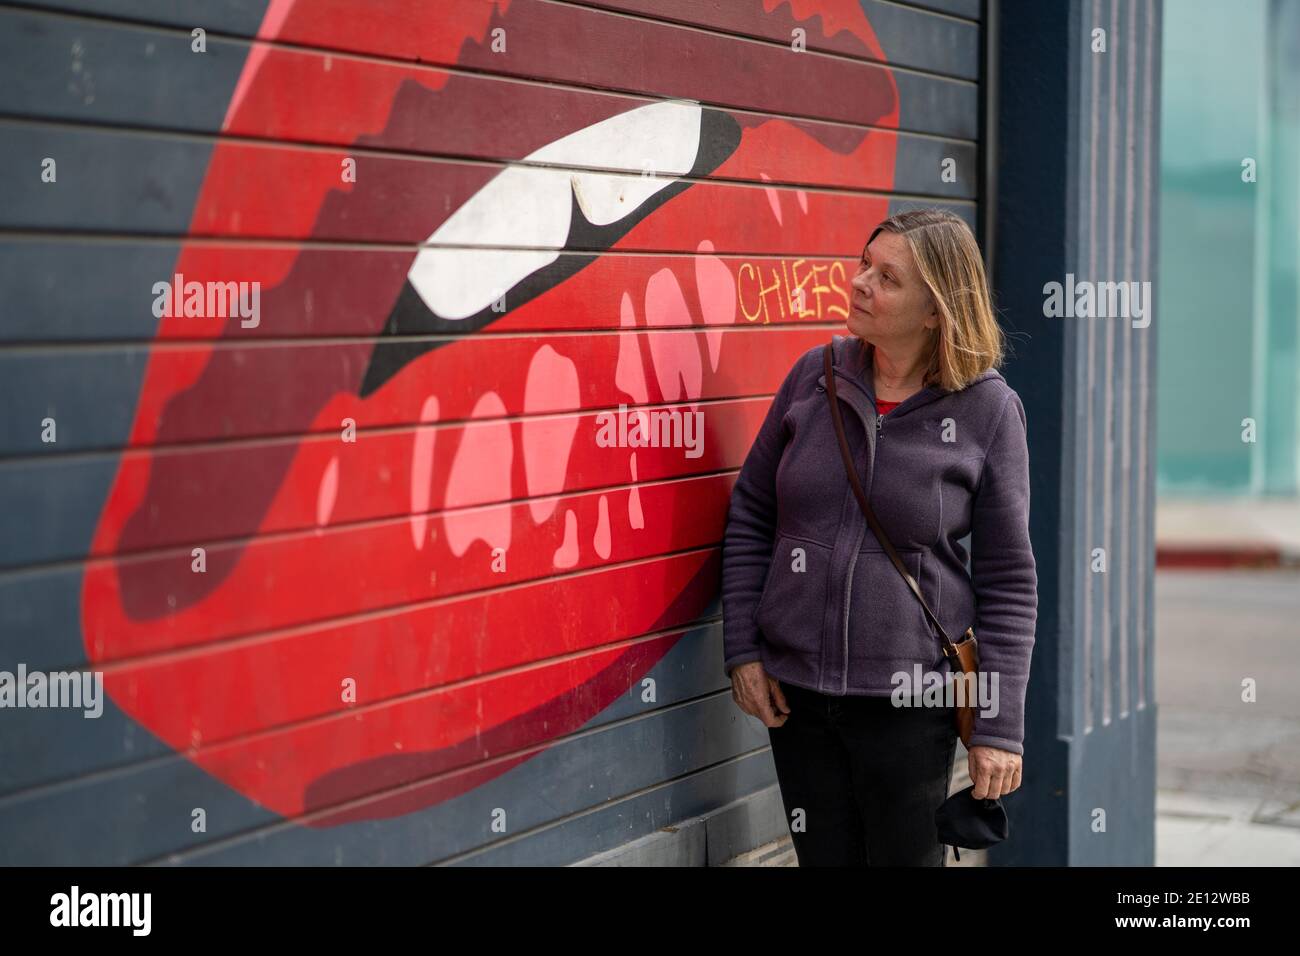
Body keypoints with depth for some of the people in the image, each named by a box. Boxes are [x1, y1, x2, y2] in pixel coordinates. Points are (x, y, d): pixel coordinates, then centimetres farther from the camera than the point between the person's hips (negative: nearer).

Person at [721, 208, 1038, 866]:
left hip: (911, 700, -3)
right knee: (826, 858, 12)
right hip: (795, 689, 3)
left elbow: (1008, 581, -4)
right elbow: (751, 514, 9)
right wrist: (742, 650, 3)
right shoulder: (816, 376, 0)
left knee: (907, 856, 7)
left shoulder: (987, 409, -7)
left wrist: (999, 726, -7)